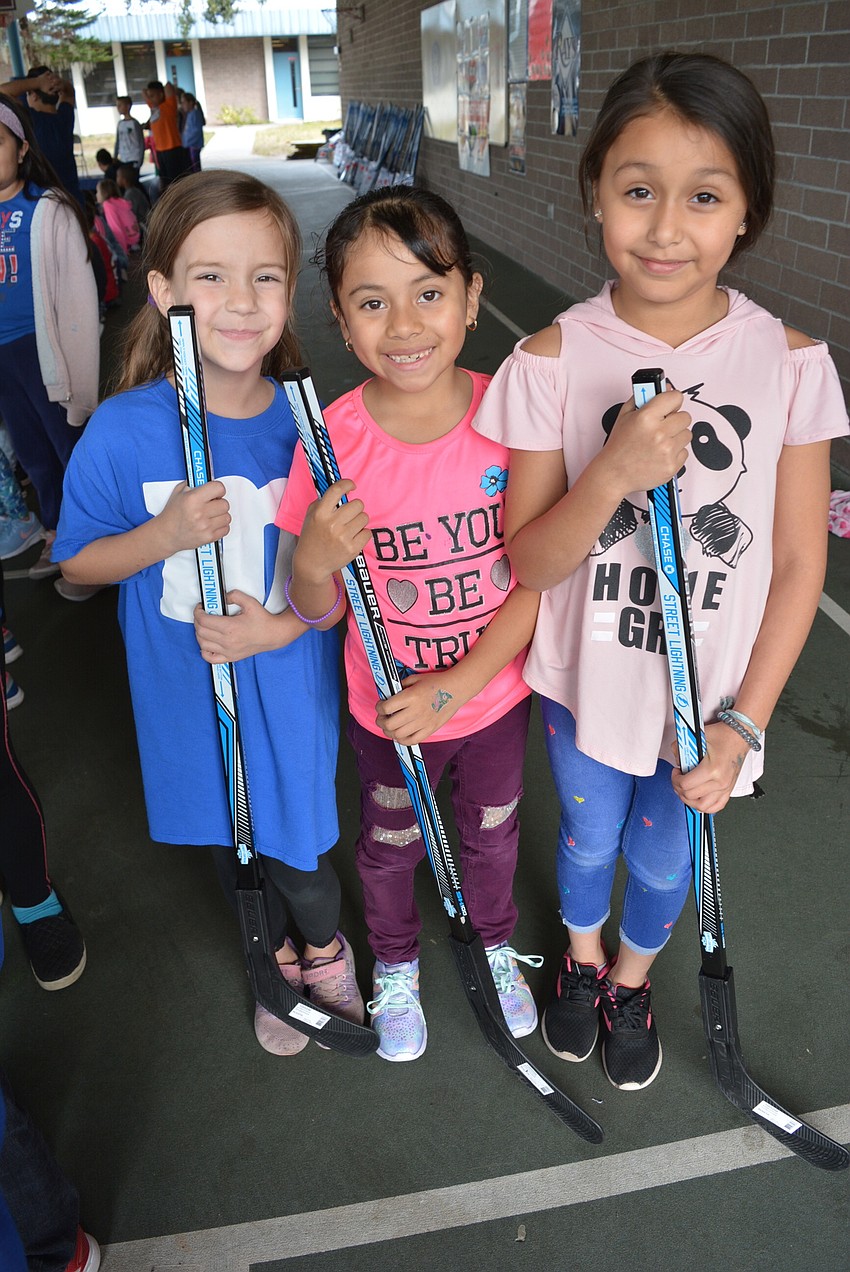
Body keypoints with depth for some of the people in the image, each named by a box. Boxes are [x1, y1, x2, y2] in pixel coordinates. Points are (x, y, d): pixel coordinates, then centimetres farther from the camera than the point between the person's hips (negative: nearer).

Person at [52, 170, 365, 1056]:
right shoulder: (123, 431, -17)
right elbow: (77, 562, -5)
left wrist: (288, 625, -21)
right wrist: (165, 534, -24)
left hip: (290, 677, 0)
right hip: (188, 688, 1)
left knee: (297, 837, 16)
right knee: (229, 834, 22)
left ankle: (325, 950, 50)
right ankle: (276, 959, 52)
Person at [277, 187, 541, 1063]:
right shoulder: (333, 441, -20)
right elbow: (317, 611, -11)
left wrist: (455, 686, -19)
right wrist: (316, 562, -34)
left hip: (497, 695, 1)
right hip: (386, 711, -1)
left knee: (492, 834, 26)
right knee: (390, 848, 24)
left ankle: (493, 943, 59)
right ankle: (395, 966, 56)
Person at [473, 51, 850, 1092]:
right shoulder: (554, 361, -15)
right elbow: (527, 563, -13)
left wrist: (743, 721, -9)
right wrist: (615, 473, -31)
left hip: (712, 693, 1)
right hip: (585, 681, 0)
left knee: (663, 860, 21)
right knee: (588, 839, 24)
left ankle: (632, 980, 55)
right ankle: (582, 957, 58)